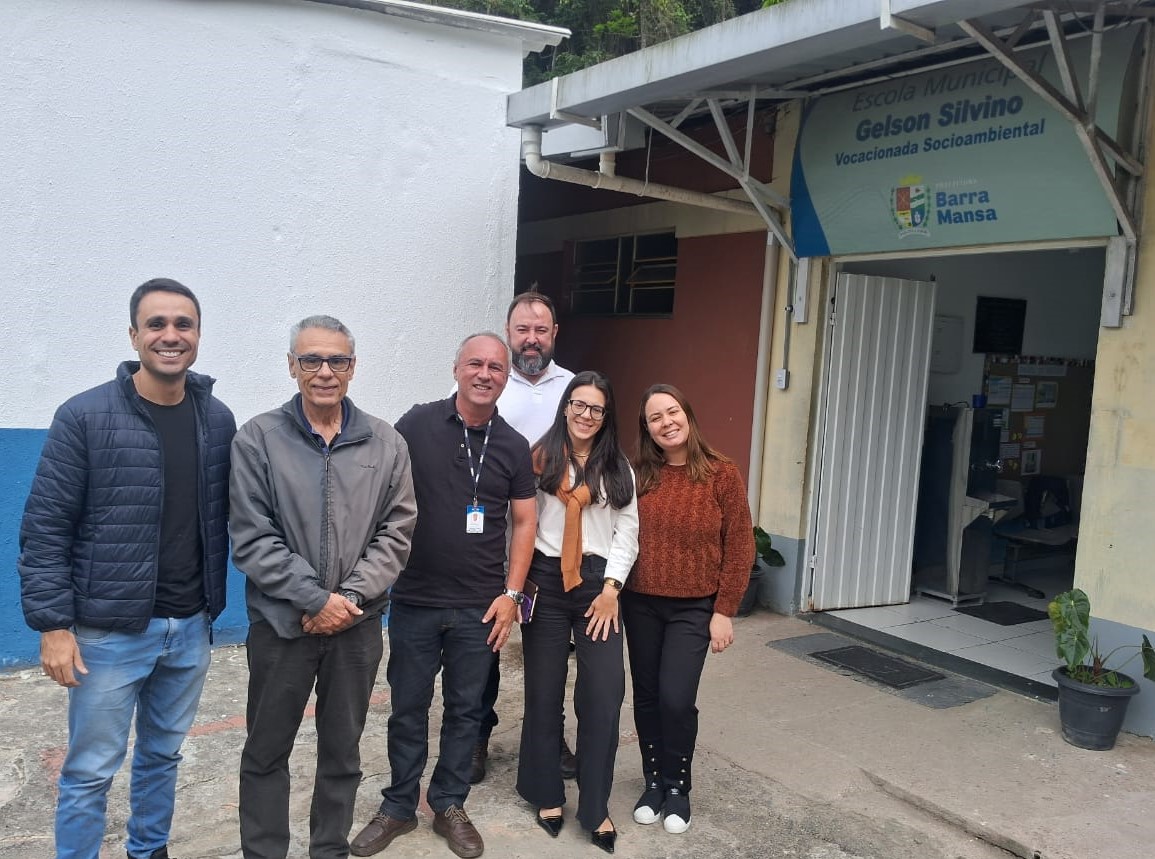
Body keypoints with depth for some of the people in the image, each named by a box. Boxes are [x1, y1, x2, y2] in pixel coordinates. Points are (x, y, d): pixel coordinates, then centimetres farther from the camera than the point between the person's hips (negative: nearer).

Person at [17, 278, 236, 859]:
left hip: (191, 628, 4)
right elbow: (44, 529, -9)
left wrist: (211, 603, 7)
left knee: (163, 755, 19)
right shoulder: (85, 417, -10)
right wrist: (53, 625, -12)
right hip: (110, 630, -4)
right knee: (89, 771, 7)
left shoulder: (218, 420, 2)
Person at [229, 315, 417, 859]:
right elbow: (252, 539, -10)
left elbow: (396, 532, -2)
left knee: (343, 751, 15)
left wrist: (350, 596, -12)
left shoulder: (386, 444, 0)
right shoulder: (257, 440, -6)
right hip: (281, 624, -1)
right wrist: (316, 599, -15)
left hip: (358, 624, 2)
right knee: (266, 752, 13)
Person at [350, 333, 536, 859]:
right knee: (408, 708, 12)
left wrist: (511, 593, -1)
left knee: (465, 709, 14)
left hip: (479, 608, 2)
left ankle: (449, 806, 31)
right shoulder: (416, 425, -6)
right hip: (414, 601, -1)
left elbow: (524, 521, 6)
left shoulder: (513, 446, 2)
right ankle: (398, 806, 30)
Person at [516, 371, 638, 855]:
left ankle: (595, 806, 12)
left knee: (604, 693, -3)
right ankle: (547, 794, 25)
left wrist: (611, 587, -4)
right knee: (544, 691, 8)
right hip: (546, 581, -1)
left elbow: (627, 531, 5)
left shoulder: (617, 467, 10)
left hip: (598, 582, 2)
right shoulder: (540, 458, 1)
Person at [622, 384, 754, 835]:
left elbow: (739, 547, -6)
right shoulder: (638, 475, -2)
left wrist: (724, 611, -7)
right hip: (640, 603, 3)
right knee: (647, 696, 11)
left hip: (694, 607, -2)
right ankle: (654, 781, 31)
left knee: (676, 698, -7)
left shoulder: (722, 474, -9)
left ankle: (678, 786, 18)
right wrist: (613, 593, -2)